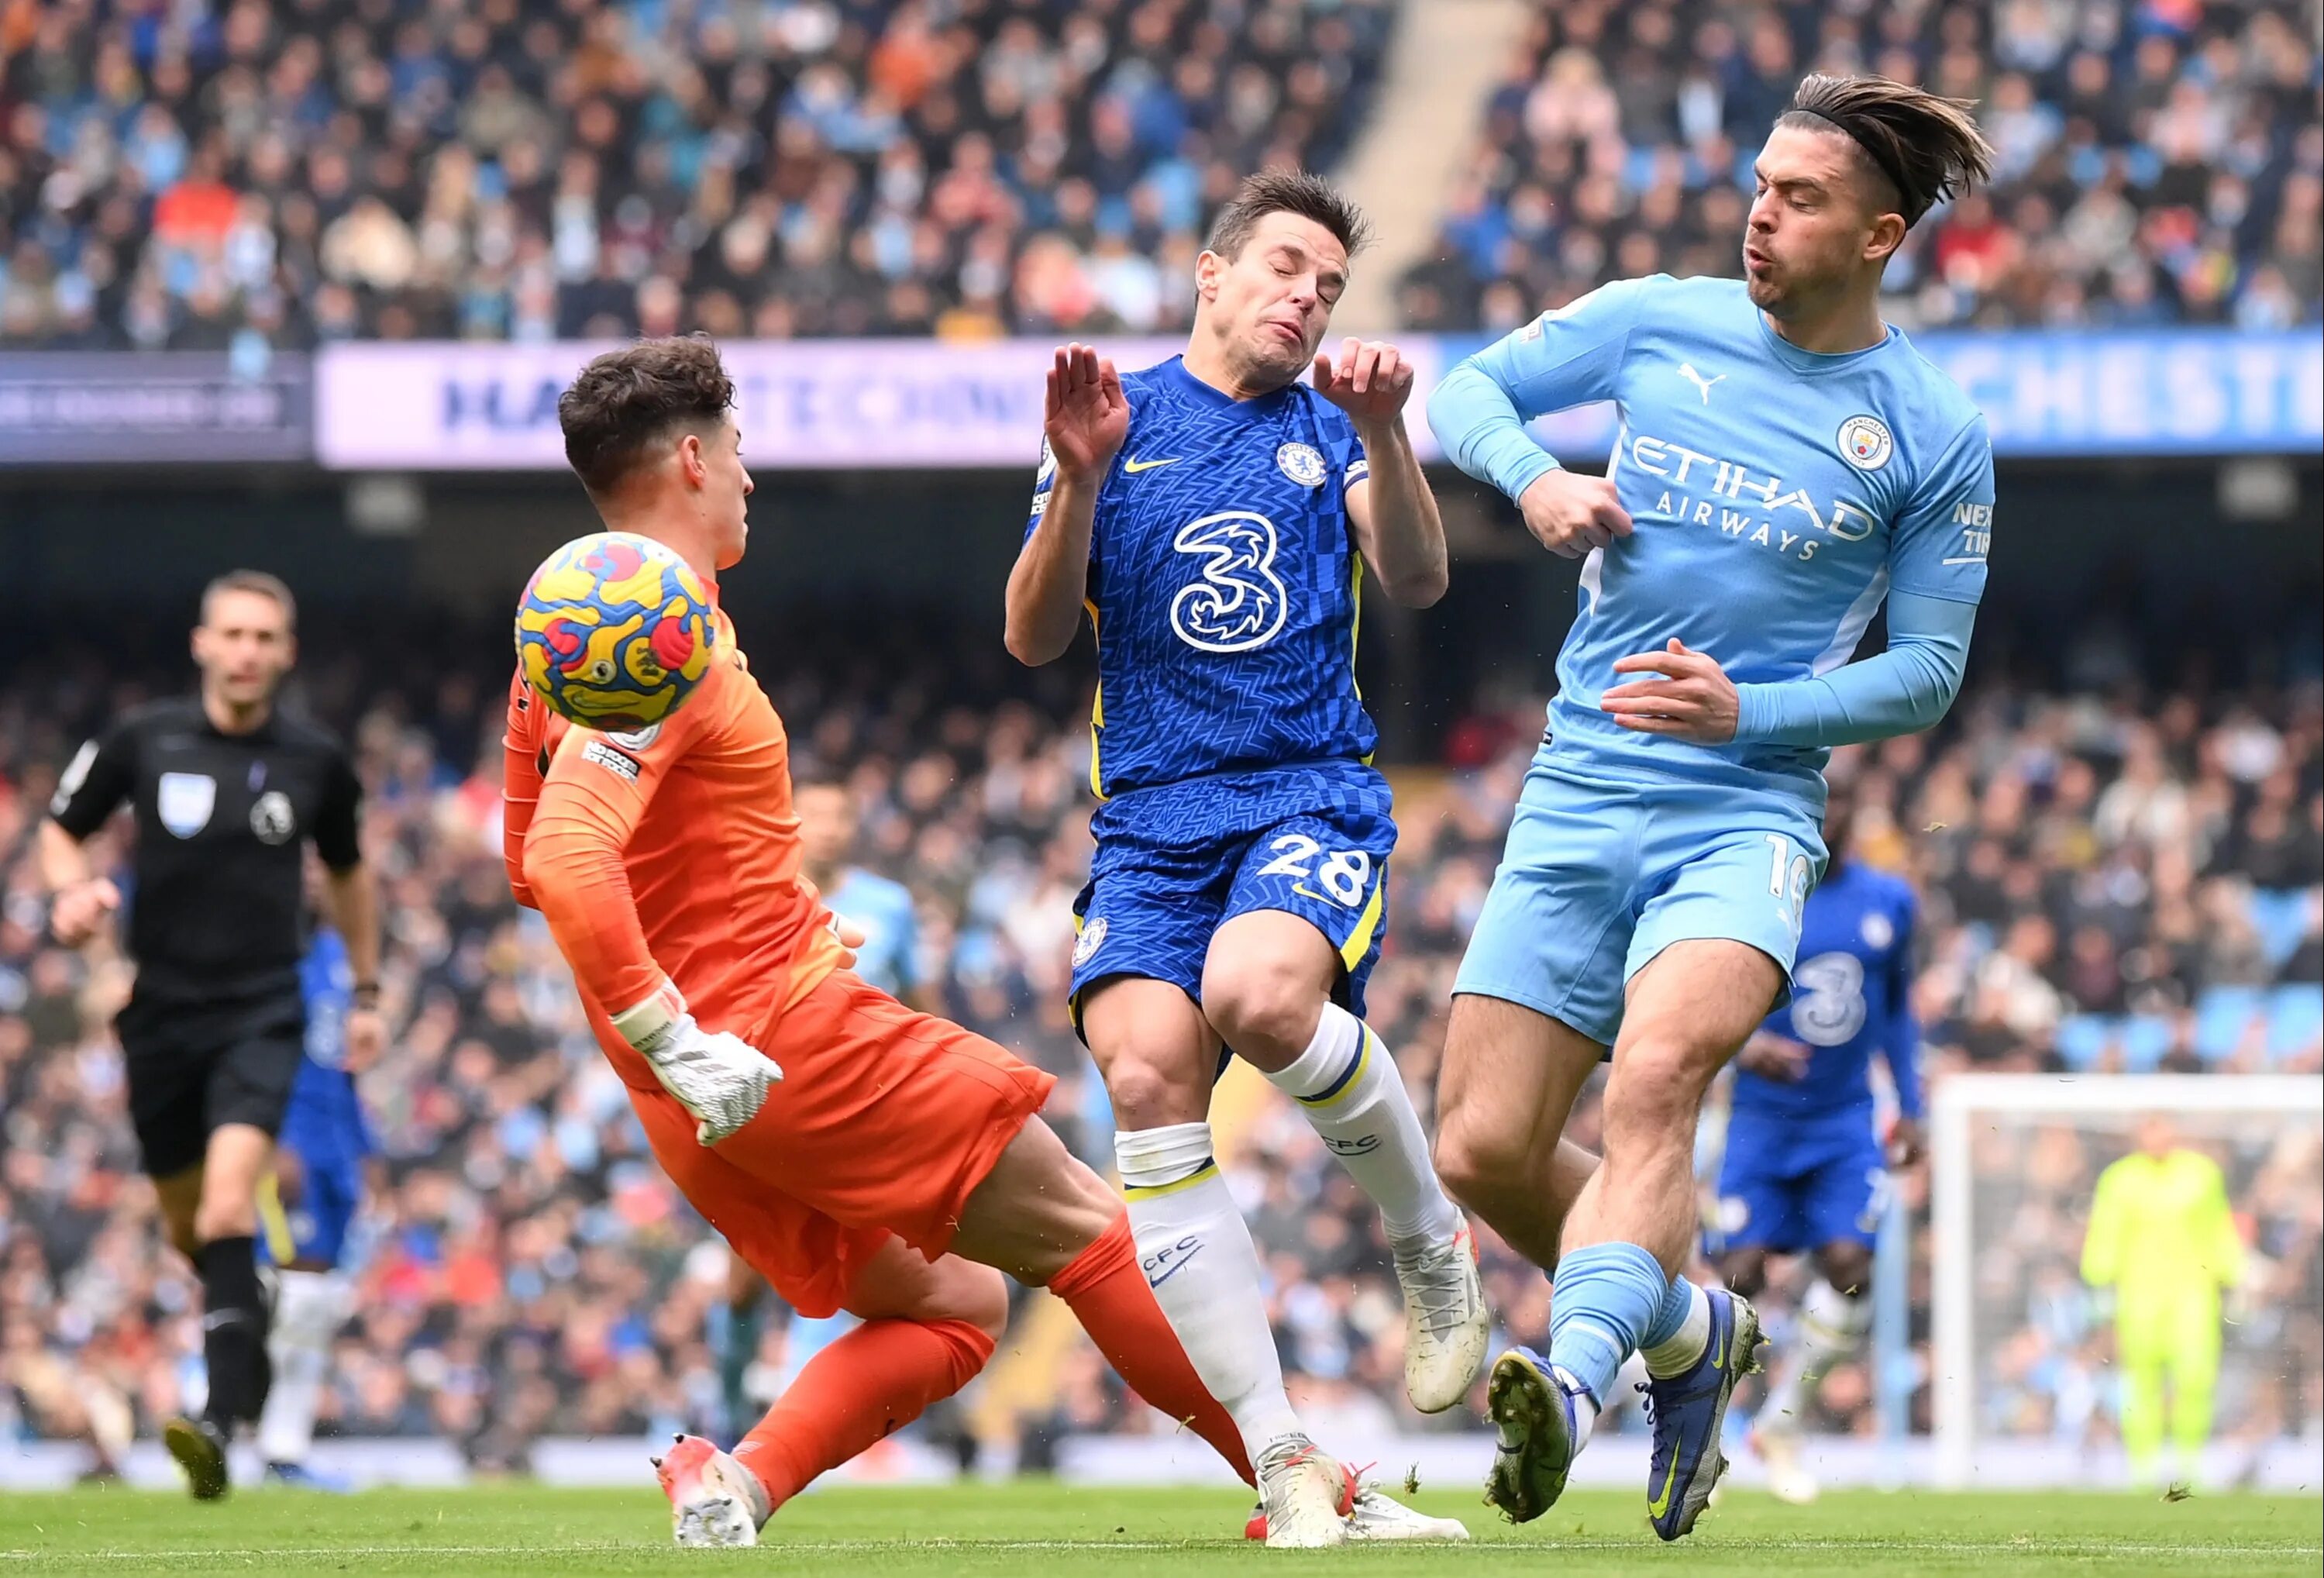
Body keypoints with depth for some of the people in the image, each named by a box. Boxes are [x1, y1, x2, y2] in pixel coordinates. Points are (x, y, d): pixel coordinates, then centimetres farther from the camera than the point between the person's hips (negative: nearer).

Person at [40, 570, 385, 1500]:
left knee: (228, 1206, -22)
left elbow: (346, 870, 18)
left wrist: (367, 991, 20)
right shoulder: (143, 741, -3)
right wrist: (73, 889, -13)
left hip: (262, 1013, -2)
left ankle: (220, 1424, -30)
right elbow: (60, 830, 9)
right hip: (161, 1009, 2)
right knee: (186, 1223, 13)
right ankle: (250, 1355, 43)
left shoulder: (314, 761, 0)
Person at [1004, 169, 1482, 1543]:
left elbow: (1418, 581, -2)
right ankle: (1287, 1462, -22)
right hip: (1152, 817, 1)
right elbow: (1035, 638, 6)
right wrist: (1080, 478, -9)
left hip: (1315, 796, -1)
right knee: (1148, 1075, -22)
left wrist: (1380, 432, -17)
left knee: (1260, 993, -33)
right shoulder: (1117, 421, 13)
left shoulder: (1331, 430, 14)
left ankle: (1433, 1243, -5)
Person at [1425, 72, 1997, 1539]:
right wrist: (1534, 475, -7)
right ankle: (1692, 1332, 27)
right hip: (1576, 802, 4)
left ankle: (1576, 1378, -51)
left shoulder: (1935, 434, -2)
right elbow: (1466, 391, 16)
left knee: (1660, 1065, -33)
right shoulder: (1658, 326, 5)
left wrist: (1748, 711, -14)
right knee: (1483, 1150, 1)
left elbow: (1928, 670, 2)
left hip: (1746, 815, -4)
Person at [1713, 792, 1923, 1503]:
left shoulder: (1889, 902, 6)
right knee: (1741, 1273, -8)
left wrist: (1911, 1107, 15)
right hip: (1764, 1119, -3)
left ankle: (1781, 1419, 7)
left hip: (1847, 1123, 3)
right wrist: (1744, 1045, -26)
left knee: (1848, 1264, -12)